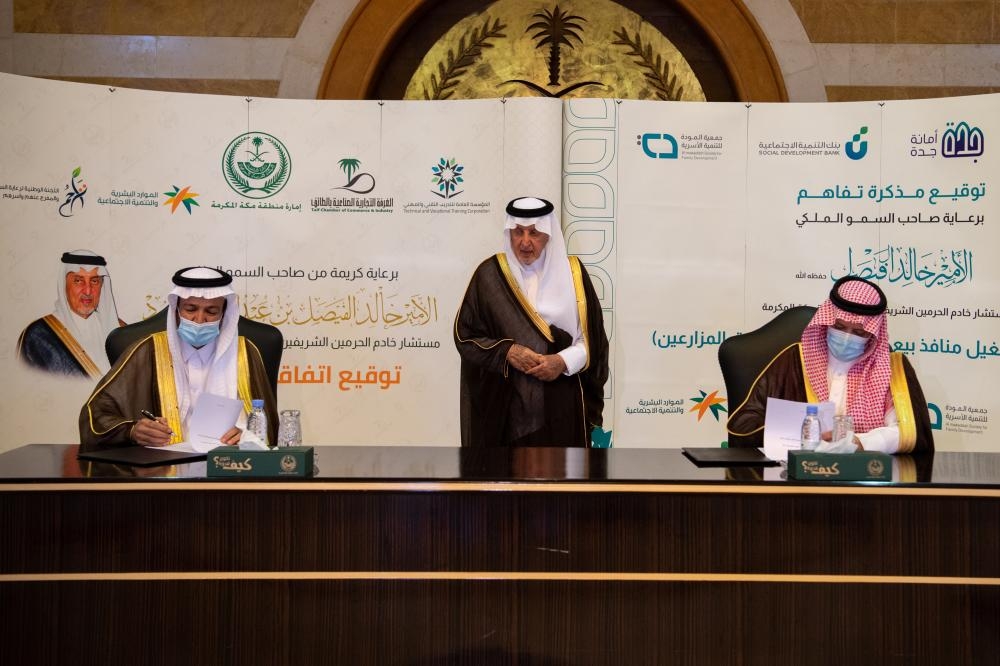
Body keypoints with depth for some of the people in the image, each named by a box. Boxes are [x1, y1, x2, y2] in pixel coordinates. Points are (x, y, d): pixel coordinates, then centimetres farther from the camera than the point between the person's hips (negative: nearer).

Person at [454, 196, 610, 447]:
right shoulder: (490, 274, 2)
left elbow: (593, 338, 4)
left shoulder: (572, 273, 4)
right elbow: (465, 334, 2)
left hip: (561, 406, 1)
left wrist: (564, 361, -14)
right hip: (504, 406, -1)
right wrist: (506, 352, -14)